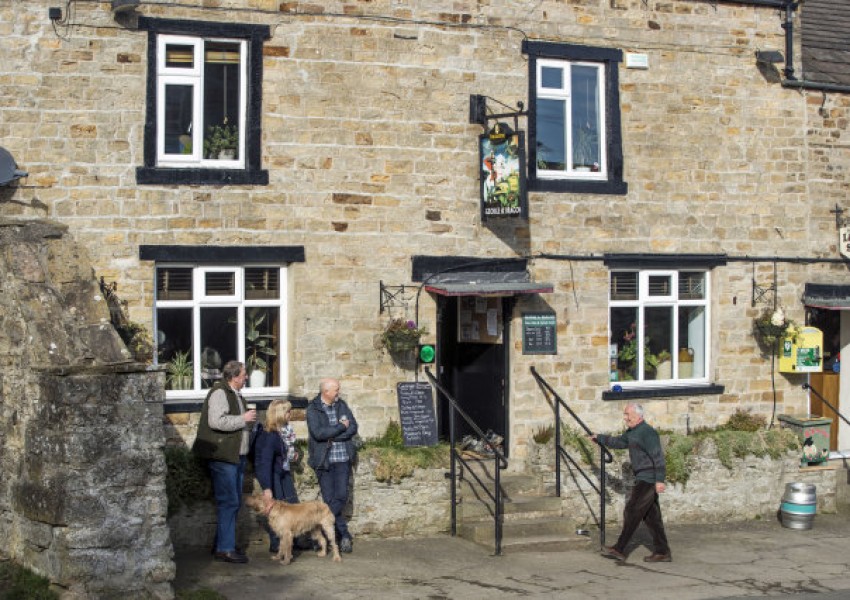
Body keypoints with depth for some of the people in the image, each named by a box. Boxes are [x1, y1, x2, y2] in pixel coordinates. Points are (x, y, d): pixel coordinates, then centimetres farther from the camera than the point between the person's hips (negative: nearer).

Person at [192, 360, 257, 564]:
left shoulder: (235, 394, 19)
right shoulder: (219, 393, -13)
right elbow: (216, 421, -27)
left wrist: (249, 421, 15)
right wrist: (243, 419, -18)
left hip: (236, 455, 10)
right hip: (223, 456, -10)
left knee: (234, 502, 13)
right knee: (228, 501, -10)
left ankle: (222, 544, 21)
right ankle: (225, 549, -7)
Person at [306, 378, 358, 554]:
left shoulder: (341, 405, 9)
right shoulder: (313, 409, -5)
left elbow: (353, 427, 1)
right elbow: (318, 433, -18)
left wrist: (332, 436, -11)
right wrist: (341, 427, -11)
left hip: (342, 459, 3)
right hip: (324, 460, -3)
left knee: (341, 496, -6)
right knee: (329, 499, -1)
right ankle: (344, 535, 7)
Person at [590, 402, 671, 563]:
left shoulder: (647, 432, -16)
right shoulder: (632, 432, 15)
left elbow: (658, 456, -21)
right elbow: (618, 442, 32)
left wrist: (660, 480, -26)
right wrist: (599, 438, 34)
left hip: (647, 479, -10)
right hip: (643, 479, 10)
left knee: (632, 512, -8)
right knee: (651, 517, 9)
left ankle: (619, 550, -5)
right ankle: (662, 552, 11)